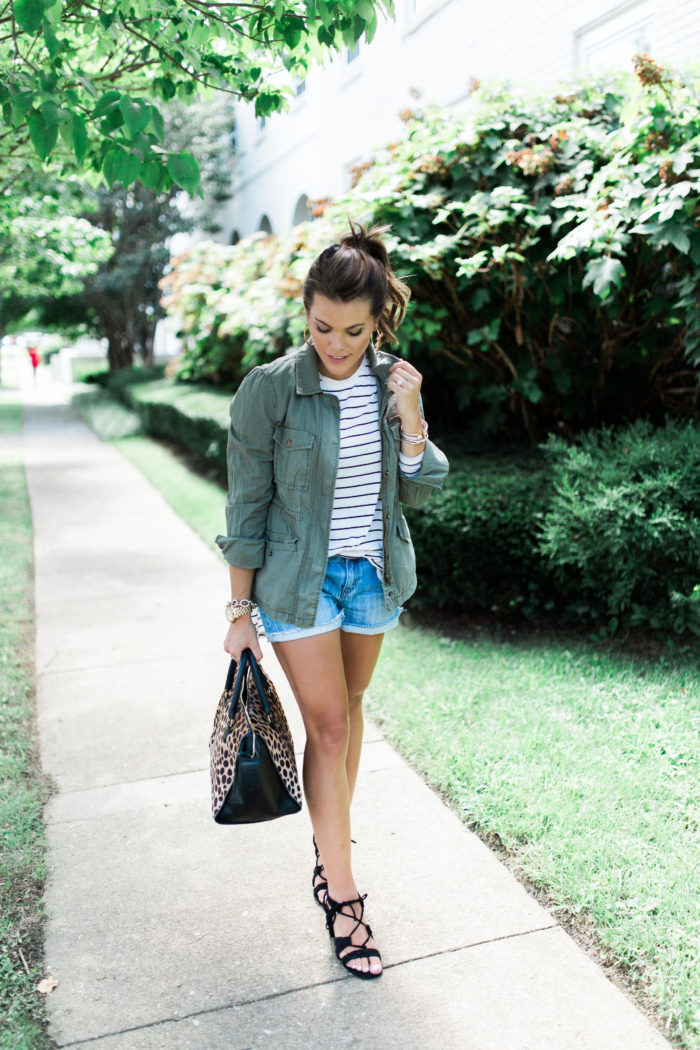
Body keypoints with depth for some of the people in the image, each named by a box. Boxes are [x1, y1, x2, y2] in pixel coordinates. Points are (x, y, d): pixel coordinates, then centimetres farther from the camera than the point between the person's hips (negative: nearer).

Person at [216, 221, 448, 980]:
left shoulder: (392, 381, -4)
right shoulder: (270, 389, -16)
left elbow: (417, 492, 0)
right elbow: (247, 509, -10)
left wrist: (409, 419, -17)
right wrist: (240, 611, -8)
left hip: (375, 574, 4)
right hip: (300, 582, -4)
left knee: (348, 708, 18)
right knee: (328, 726, 0)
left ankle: (331, 840, 41)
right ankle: (342, 897, 15)